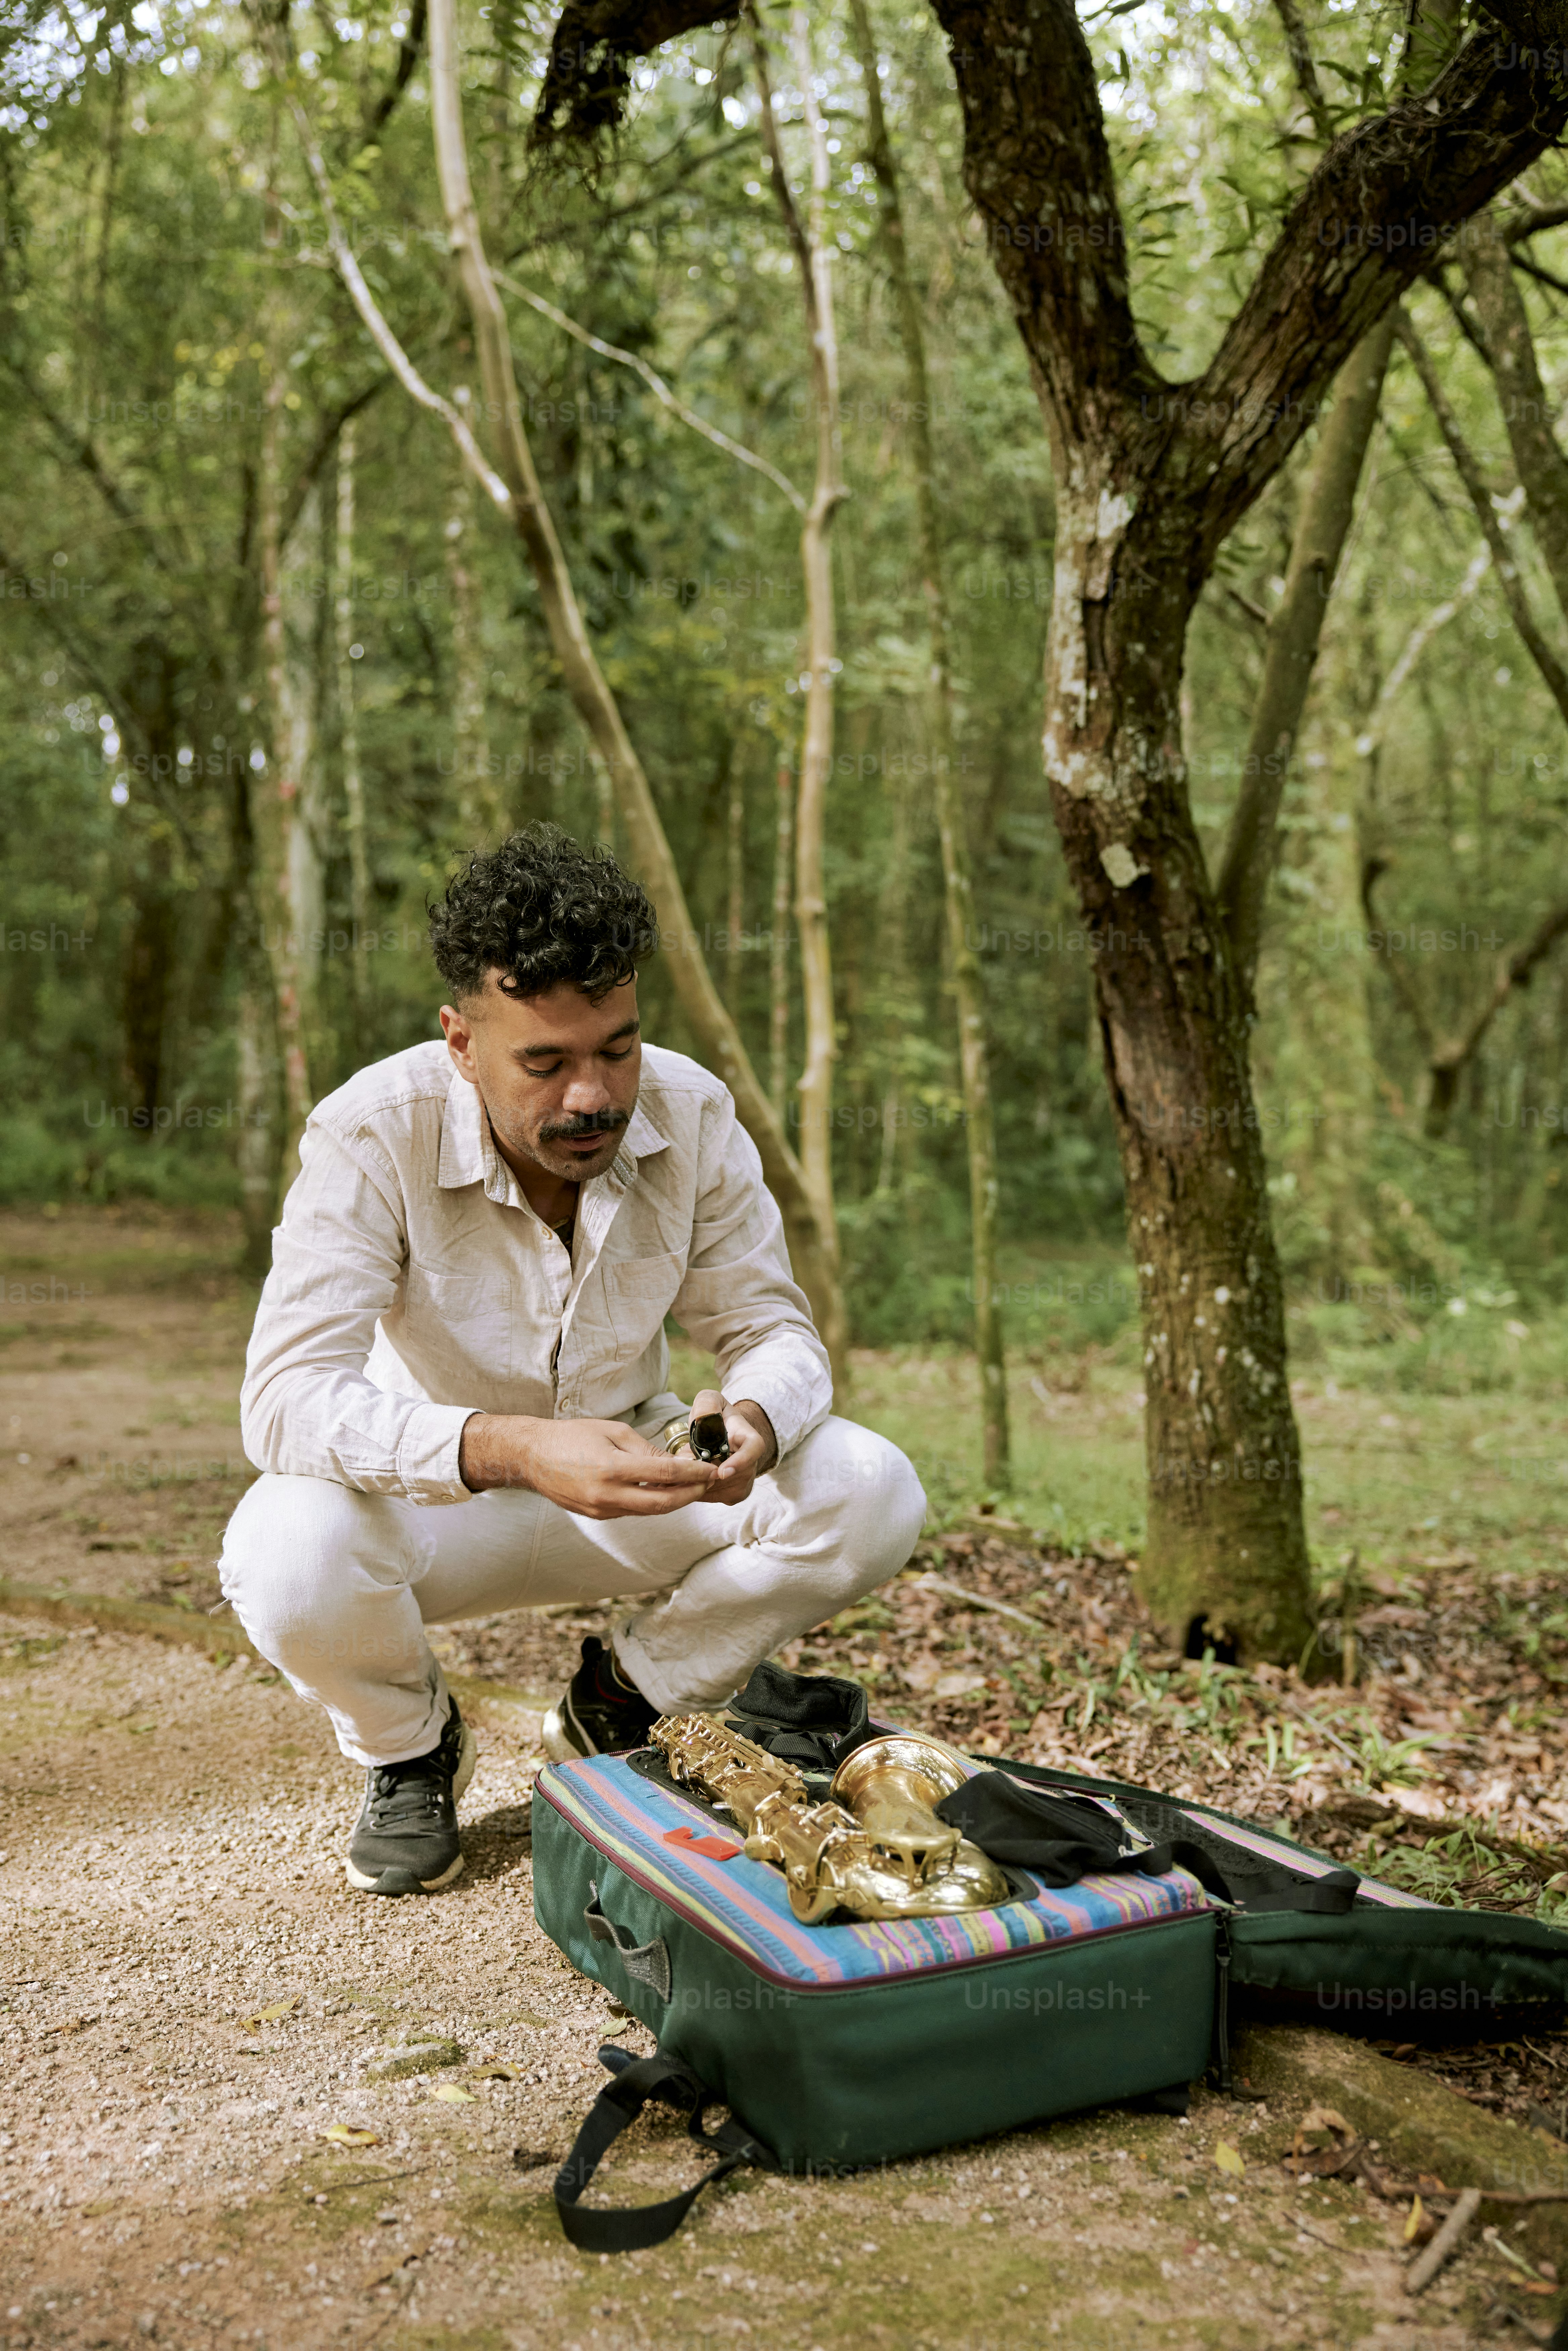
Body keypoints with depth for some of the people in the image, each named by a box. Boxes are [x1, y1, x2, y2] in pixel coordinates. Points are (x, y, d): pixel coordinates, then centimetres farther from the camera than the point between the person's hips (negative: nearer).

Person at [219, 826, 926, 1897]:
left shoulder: (691, 1113, -16)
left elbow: (775, 1327, -8)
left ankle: (622, 1703, 6)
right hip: (434, 1494, -3)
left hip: (627, 1480, 3)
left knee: (871, 1493, -20)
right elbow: (285, 1399, -33)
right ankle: (409, 1746, 3)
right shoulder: (372, 1136, -26)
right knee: (287, 1556, -36)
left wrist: (757, 1417, -34)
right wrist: (509, 1448, -49)